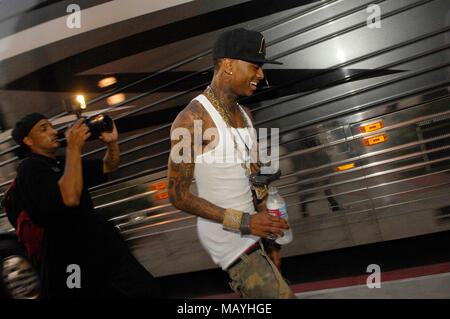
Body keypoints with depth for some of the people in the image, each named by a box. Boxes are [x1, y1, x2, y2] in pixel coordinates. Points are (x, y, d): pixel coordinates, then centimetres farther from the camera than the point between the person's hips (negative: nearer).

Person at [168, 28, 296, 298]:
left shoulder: (245, 115, 10)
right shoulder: (192, 119, -16)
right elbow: (179, 195, -17)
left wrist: (269, 236, 12)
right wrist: (244, 222, -22)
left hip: (251, 231, 8)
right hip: (227, 238, -8)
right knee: (281, 295, -11)